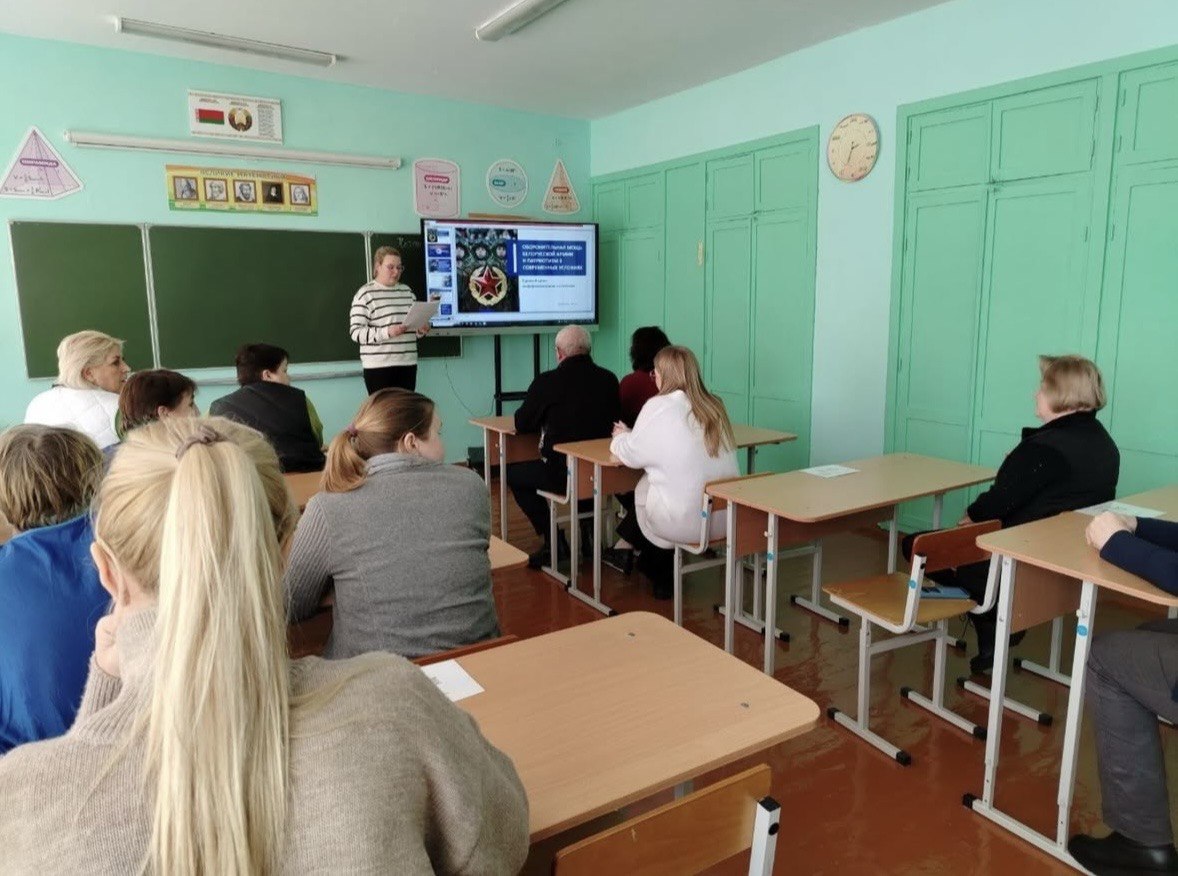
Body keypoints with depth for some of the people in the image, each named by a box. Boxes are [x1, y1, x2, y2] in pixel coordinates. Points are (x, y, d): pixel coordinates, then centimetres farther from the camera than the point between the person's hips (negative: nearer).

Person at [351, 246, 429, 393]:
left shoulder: (407, 291, 16)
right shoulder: (365, 294, -4)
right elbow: (356, 332, -11)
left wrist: (421, 330, 0)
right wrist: (387, 332, -23)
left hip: (407, 363, 6)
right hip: (378, 366, -5)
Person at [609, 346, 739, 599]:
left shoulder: (659, 407, -13)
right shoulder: (714, 406, 6)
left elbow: (631, 455, -4)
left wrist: (620, 438, 20)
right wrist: (630, 435, 24)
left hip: (686, 522, -6)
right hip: (726, 517, 6)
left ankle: (662, 578, 44)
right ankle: (663, 574, 43)